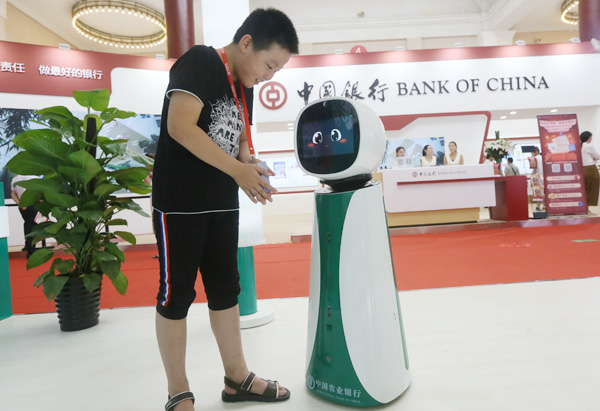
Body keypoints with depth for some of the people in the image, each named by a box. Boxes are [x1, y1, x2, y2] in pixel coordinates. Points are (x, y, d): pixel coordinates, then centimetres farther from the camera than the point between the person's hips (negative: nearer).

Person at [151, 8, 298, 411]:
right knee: (176, 294, 3)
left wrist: (250, 165, -3)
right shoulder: (199, 61, -10)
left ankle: (238, 378, 28)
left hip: (223, 204, 8)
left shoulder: (244, 87, 13)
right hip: (180, 203, -8)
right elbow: (180, 126, -23)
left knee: (226, 289, 13)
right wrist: (237, 169, -20)